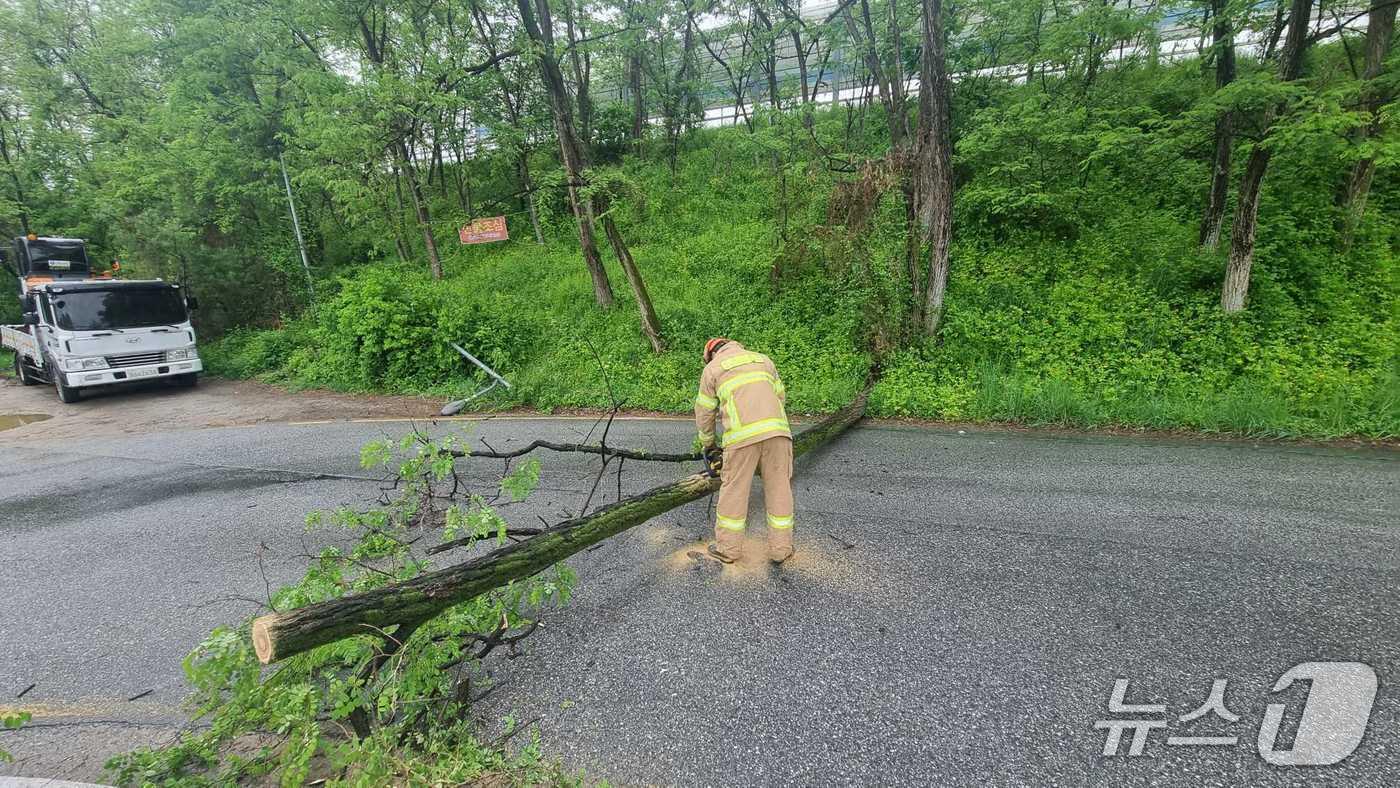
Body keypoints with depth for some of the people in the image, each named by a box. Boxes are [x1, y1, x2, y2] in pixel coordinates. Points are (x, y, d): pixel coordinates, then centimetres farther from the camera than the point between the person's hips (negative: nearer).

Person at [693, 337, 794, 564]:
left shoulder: (712, 368, 17)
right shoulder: (763, 359, 25)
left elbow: (704, 413, 20)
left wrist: (708, 445, 33)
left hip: (742, 435, -3)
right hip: (777, 430, 3)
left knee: (734, 492, 10)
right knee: (779, 490, 12)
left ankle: (728, 549, 20)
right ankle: (781, 549, 20)